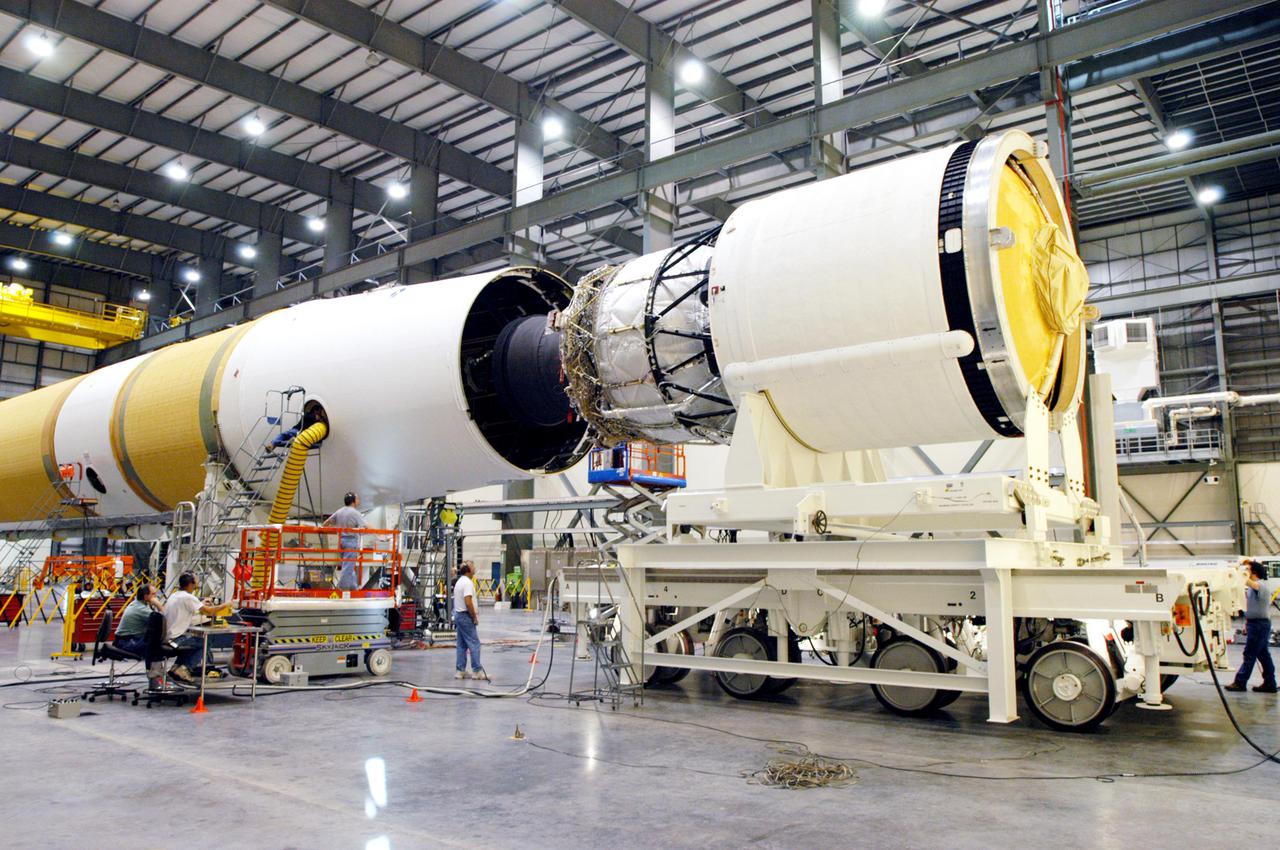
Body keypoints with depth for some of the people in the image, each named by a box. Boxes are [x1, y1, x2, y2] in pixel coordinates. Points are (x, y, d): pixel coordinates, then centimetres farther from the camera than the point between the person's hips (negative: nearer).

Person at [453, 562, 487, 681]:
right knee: (474, 644, -7)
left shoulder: (459, 581, 15)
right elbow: (468, 602, -25)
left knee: (462, 645, 11)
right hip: (466, 617, -10)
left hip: (459, 615, 10)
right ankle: (477, 671, -6)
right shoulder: (467, 582, -17)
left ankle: (460, 671, 12)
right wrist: (474, 618, -16)